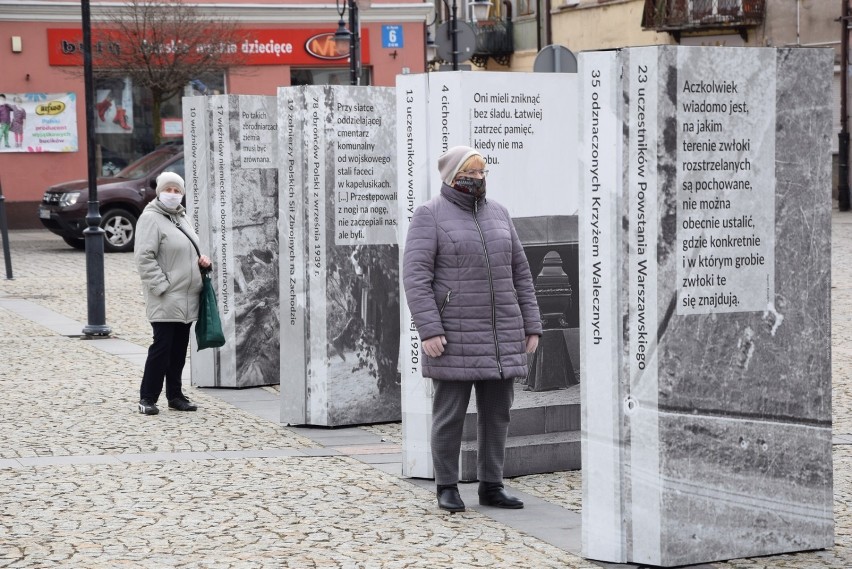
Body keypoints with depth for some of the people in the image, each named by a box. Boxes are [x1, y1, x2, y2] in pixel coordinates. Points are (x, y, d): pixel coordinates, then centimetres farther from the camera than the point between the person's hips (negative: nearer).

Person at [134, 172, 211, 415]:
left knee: (179, 349, 11)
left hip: (187, 299, 8)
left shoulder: (181, 217, 18)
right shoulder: (151, 218, -9)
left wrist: (202, 259, 9)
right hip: (165, 300, -8)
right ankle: (147, 398, -2)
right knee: (162, 346, -9)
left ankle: (175, 395, 19)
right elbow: (144, 257, -15)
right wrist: (161, 286, -20)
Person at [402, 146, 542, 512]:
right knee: (450, 412, -1)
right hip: (454, 334, -5)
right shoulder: (430, 215, -5)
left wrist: (531, 327, 8)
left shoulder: (497, 214, 11)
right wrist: (428, 330, -20)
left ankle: (491, 487, 14)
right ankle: (447, 488, 10)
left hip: (500, 334, 5)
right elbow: (415, 275, -12)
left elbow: (519, 272, 13)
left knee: (496, 410, 6)